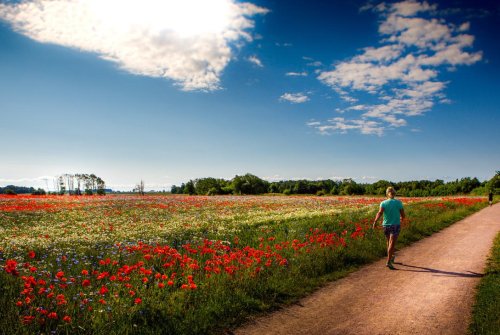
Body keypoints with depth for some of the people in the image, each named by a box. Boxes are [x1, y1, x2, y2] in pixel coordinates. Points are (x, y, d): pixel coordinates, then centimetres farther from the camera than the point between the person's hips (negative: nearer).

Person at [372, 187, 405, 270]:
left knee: (389, 242, 22)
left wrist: (375, 221, -24)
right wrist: (401, 218, 22)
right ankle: (388, 262, -18)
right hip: (395, 225, -2)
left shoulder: (383, 203, -1)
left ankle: (391, 257, 41)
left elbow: (380, 213, -19)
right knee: (392, 244, -7)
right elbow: (403, 215, 1)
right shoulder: (398, 202, -2)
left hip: (386, 225, 3)